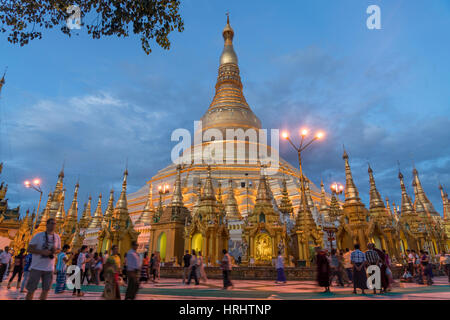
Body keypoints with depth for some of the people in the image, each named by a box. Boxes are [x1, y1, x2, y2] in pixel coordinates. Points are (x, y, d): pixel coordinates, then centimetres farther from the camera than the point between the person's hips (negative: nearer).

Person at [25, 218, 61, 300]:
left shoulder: (57, 237, 5)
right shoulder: (38, 236, -6)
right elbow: (29, 249, -7)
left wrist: (55, 251, -8)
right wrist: (42, 252, -21)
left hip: (49, 268, 3)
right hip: (37, 267, -3)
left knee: (46, 289, 8)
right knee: (31, 289, 4)